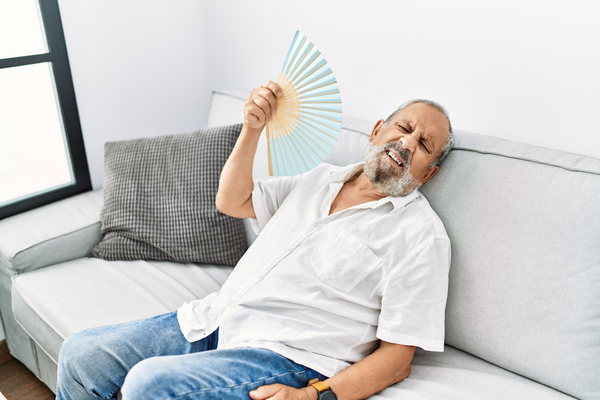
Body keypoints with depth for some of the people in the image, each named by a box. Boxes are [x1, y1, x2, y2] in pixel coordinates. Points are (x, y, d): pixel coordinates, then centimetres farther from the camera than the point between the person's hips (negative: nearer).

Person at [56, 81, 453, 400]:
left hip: (286, 354, -6)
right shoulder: (324, 177, 15)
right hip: (213, 319, 7)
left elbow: (398, 356, -10)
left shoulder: (421, 234, -6)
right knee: (80, 355, 2)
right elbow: (232, 202, 16)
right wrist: (252, 128, 3)